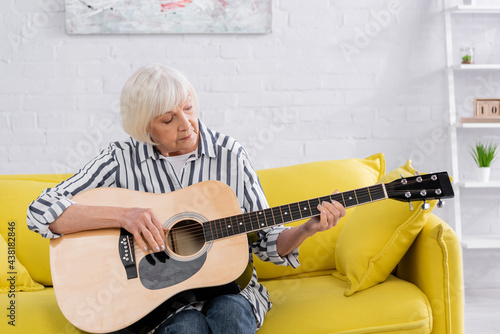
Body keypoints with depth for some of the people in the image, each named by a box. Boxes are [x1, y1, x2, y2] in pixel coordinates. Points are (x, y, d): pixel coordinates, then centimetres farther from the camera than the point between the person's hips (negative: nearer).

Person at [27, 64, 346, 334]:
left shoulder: (230, 154, 0)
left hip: (226, 286, 2)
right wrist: (123, 215, -24)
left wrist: (306, 230, -16)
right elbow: (41, 212, -12)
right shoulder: (123, 159, -4)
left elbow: (264, 239, 5)